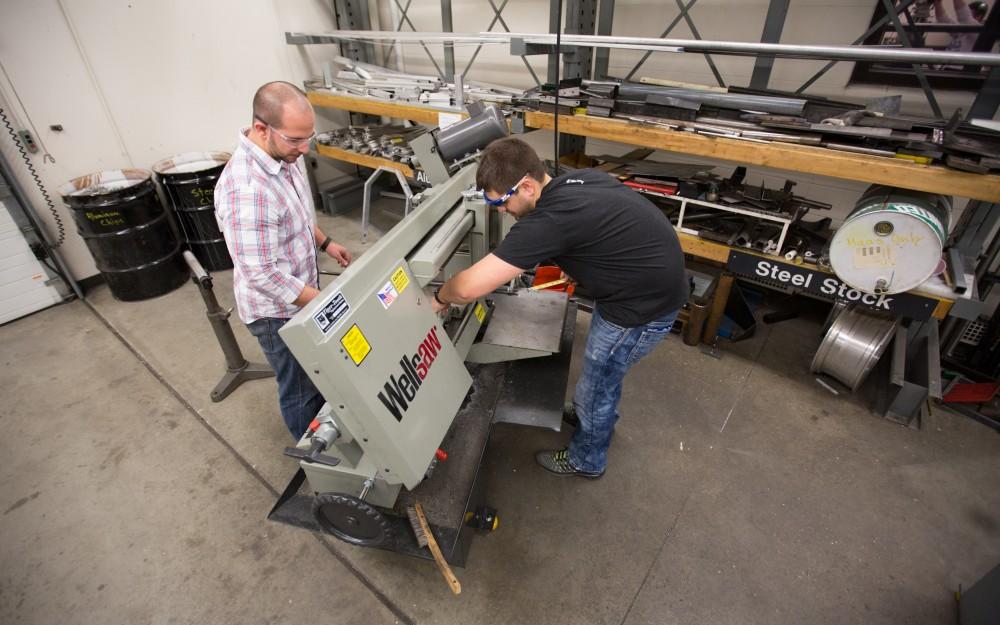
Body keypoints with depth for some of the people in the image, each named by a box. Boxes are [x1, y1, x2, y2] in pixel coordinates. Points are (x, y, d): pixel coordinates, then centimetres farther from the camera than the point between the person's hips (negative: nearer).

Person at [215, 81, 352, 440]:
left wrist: (324, 242, 10)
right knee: (301, 391, 12)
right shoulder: (245, 189, -33)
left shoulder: (281, 156, -4)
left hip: (299, 295, 9)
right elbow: (262, 275, -30)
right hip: (278, 309, -8)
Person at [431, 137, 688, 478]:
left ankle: (586, 460, 39)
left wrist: (440, 297, -10)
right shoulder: (577, 178, -4)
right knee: (602, 373, 29)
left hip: (644, 304, -9)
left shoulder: (547, 220, -31)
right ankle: (596, 417, 57)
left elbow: (469, 287, -31)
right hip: (653, 275, 9)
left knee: (595, 384, 13)